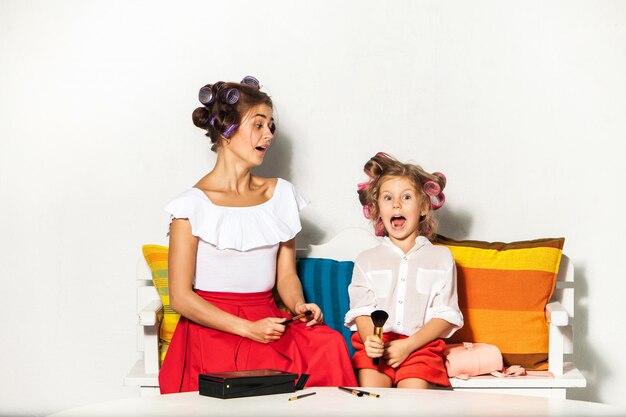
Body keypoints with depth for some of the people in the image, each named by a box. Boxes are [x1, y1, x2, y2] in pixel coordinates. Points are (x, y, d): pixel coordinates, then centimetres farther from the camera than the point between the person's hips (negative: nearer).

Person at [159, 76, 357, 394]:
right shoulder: (193, 205, -3)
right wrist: (247, 329, -15)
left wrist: (299, 305, -7)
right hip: (212, 329, -5)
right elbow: (180, 297, -6)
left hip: (268, 322, 5)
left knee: (330, 343, -27)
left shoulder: (280, 194, 14)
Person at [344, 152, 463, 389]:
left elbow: (445, 315, 5)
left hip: (421, 344, 0)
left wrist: (408, 345, -10)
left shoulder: (440, 258, 14)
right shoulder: (367, 260, 18)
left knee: (414, 387, -30)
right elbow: (361, 310, 7)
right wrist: (370, 340, -17)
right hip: (376, 344, 1)